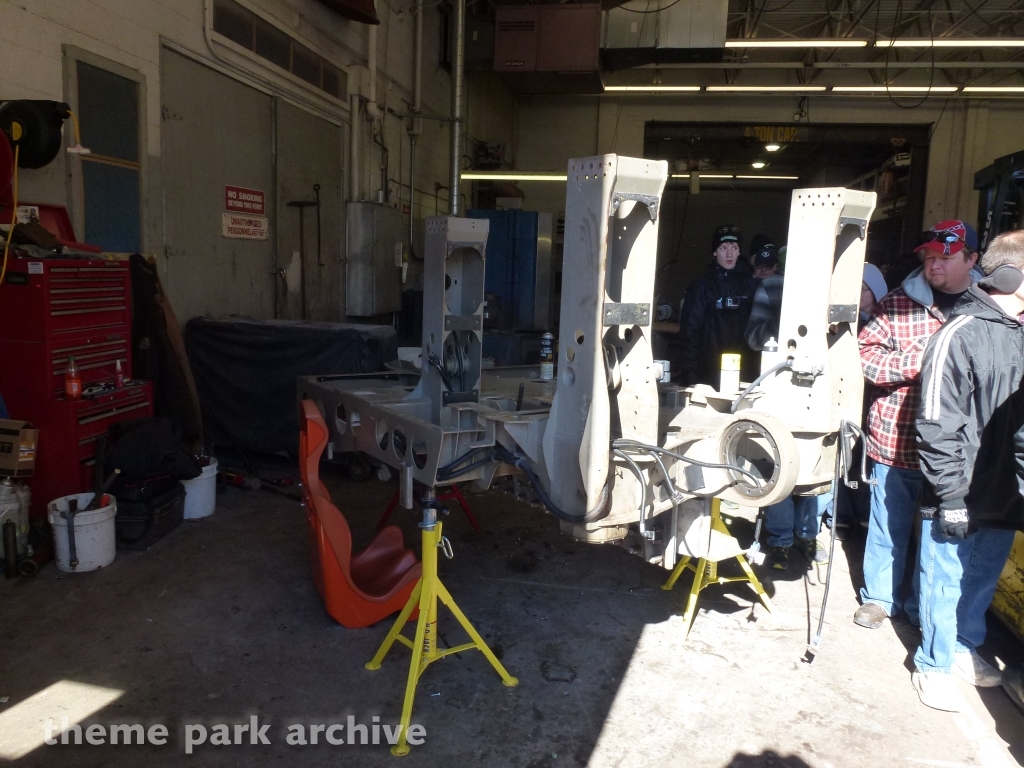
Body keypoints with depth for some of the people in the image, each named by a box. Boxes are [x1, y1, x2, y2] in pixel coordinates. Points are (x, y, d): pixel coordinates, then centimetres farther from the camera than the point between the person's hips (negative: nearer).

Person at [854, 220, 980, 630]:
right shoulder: (897, 303, -2)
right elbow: (866, 355, -7)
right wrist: (919, 358, -19)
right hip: (898, 439, -1)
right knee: (889, 525, 11)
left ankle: (925, 606, 33)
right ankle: (879, 597, 31)